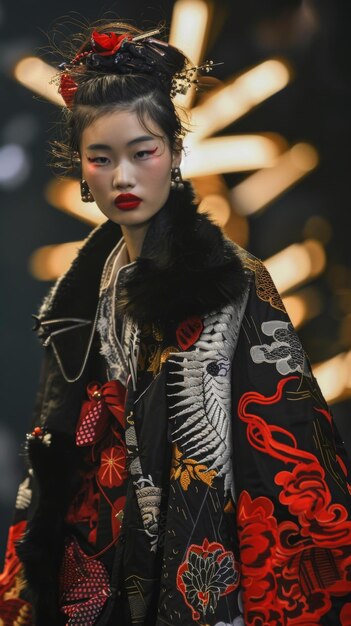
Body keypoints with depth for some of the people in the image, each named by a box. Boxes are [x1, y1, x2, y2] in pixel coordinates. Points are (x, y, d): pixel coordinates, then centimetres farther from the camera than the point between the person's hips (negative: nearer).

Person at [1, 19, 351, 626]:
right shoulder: (84, 288, 5)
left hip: (201, 572, -5)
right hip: (93, 575, 5)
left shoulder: (231, 282, -12)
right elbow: (54, 455, 10)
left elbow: (285, 451, -15)